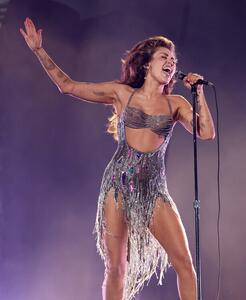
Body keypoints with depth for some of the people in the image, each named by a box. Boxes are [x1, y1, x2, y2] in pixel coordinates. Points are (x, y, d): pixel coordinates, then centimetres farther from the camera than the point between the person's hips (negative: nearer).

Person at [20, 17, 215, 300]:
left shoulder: (175, 103, 10)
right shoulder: (122, 93, 7)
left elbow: (206, 133, -3)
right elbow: (67, 85, 9)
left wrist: (199, 92, -1)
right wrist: (39, 51, 5)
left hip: (154, 189, 1)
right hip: (118, 184, -1)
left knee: (184, 263, -7)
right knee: (116, 267, 0)